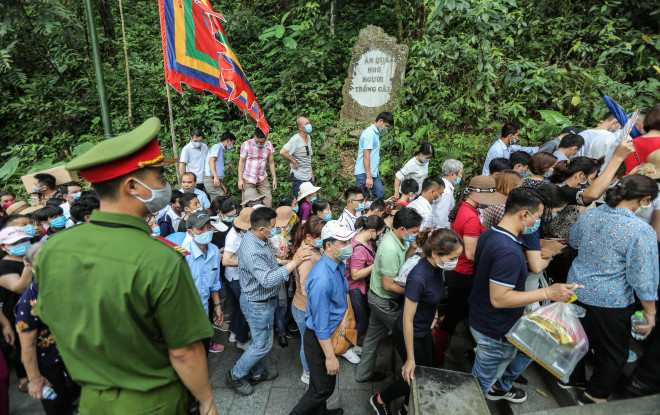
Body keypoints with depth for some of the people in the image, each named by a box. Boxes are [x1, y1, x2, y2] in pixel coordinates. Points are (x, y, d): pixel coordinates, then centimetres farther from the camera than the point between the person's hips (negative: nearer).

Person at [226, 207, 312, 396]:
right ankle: (236, 375, 28)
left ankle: (256, 373, 44)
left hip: (263, 300, 10)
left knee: (259, 340, 25)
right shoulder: (252, 251, -34)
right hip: (258, 305, -10)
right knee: (263, 344, 8)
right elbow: (268, 280, -41)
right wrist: (294, 262, -43)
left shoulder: (257, 239, -2)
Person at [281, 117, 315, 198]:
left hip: (308, 176, 8)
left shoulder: (308, 137, 10)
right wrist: (294, 162, -19)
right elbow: (282, 152, -30)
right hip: (298, 177, -8)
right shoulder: (295, 139, -17)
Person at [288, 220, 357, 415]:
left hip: (333, 333, 9)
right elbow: (321, 324, -27)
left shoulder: (339, 265, -3)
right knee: (323, 388, 9)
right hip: (319, 340, -9)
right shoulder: (322, 278, -34)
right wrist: (330, 356, -20)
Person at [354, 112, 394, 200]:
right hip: (364, 173, -10)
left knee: (380, 195, 6)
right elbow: (366, 156, -20)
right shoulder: (369, 133, -14)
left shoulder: (376, 133, 17)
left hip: (374, 173, 10)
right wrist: (369, 177, -23)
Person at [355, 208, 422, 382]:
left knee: (373, 336, 20)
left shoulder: (393, 237, -1)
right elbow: (388, 285, -27)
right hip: (384, 302, -9)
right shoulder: (390, 249, -31)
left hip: (376, 297, 9)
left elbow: (400, 262, 8)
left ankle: (363, 373, 36)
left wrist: (412, 248, -6)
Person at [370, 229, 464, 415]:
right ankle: (380, 399, 34)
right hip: (408, 335, -8)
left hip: (425, 330, 8)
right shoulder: (418, 277, -36)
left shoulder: (437, 268, -11)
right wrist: (410, 359, -23)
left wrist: (434, 315, 13)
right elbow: (407, 319, -29)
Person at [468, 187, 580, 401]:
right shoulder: (508, 252, -33)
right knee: (480, 384, 10)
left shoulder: (488, 235, -1)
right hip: (495, 333, -9)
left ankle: (501, 386, 45)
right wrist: (547, 293, -27)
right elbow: (498, 298, -32)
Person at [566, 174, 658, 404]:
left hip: (577, 289, 6)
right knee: (613, 353, 19)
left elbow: (573, 241, 13)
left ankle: (572, 377, 46)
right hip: (610, 301, -5)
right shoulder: (641, 231, -23)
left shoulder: (588, 215, -6)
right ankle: (594, 396, 34)